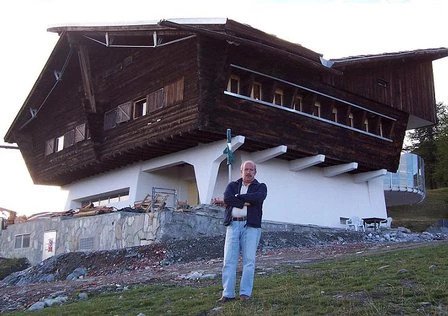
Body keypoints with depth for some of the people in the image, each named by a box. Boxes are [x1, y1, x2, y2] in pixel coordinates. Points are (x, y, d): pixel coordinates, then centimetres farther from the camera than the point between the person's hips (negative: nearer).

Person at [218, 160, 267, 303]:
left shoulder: (260, 187, 11)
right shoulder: (232, 185, 17)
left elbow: (258, 197, -13)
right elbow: (226, 199, -4)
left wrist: (237, 197, -7)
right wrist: (246, 202, -10)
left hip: (251, 226, -1)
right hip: (233, 225, 2)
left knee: (249, 261, -3)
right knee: (228, 261, -3)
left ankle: (245, 293, 3)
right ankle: (227, 293, 1)